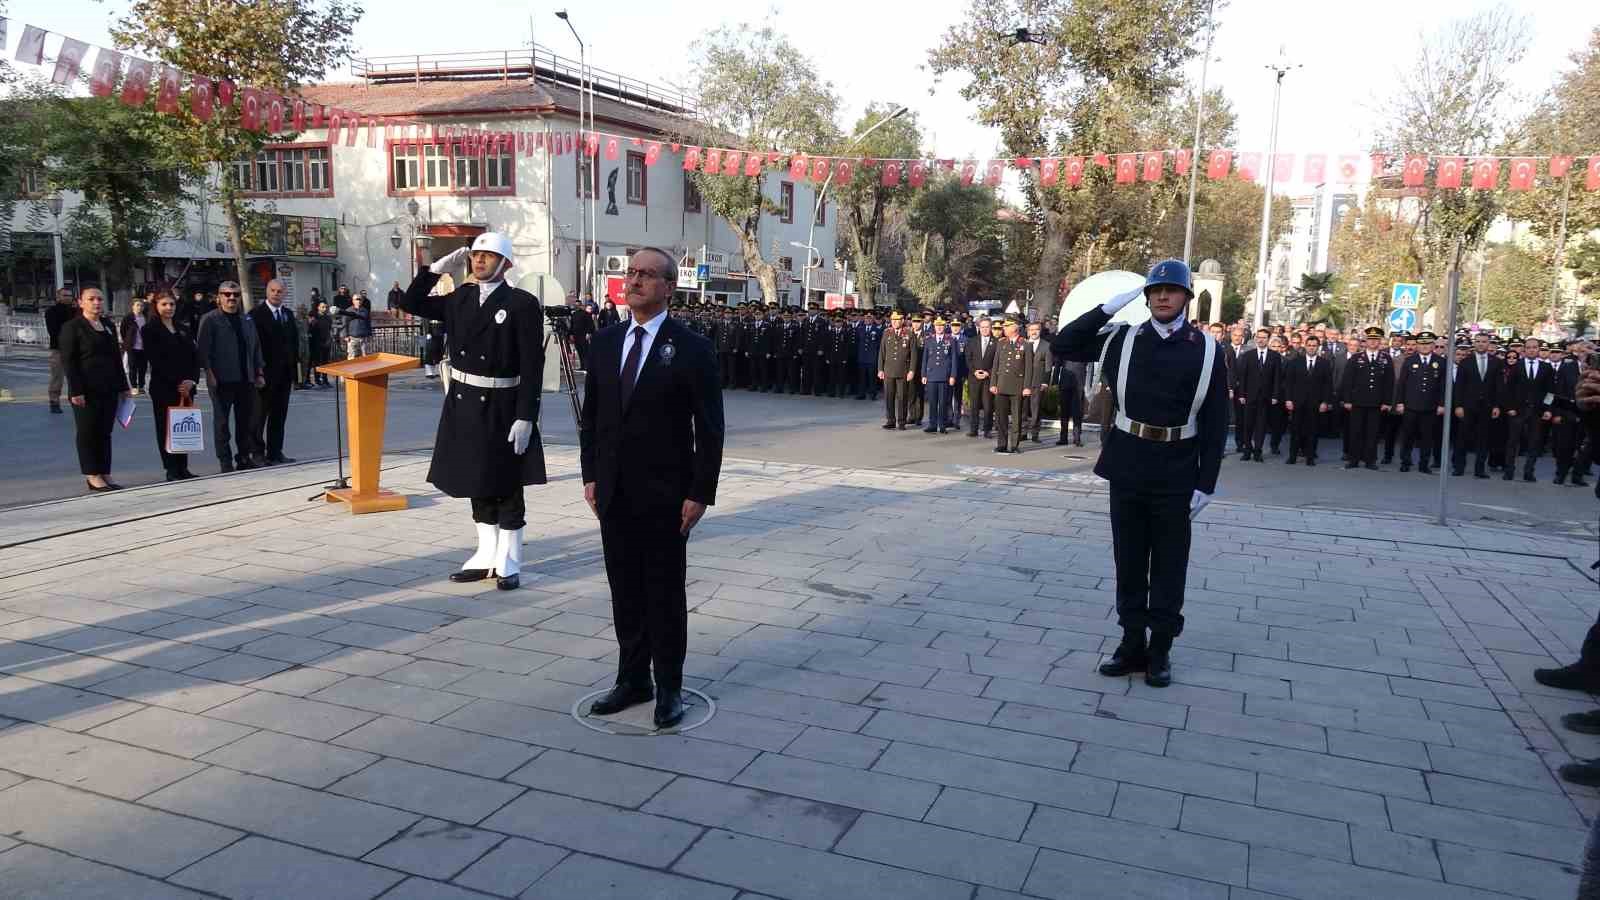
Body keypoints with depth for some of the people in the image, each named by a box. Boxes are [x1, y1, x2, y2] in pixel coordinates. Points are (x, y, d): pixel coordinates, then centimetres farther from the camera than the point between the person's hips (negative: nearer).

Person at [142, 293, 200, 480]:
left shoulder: (182, 329, 16)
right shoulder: (149, 330, 0)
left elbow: (194, 356, 10)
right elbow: (156, 359, -9)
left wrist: (192, 380, -7)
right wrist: (177, 382, -14)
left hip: (186, 386, 5)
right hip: (163, 387, -5)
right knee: (166, 427, 0)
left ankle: (183, 468, 10)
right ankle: (171, 470, 3)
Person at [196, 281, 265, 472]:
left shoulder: (246, 320, 15)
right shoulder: (209, 320, -2)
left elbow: (256, 347, 16)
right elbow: (203, 349, -7)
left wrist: (258, 373, 10)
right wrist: (209, 374, -13)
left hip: (246, 379, 5)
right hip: (222, 380, -5)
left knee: (247, 421, 7)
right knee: (221, 422, 3)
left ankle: (244, 458, 16)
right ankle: (225, 461, 8)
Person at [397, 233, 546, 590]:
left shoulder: (523, 304, -10)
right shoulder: (459, 299, 8)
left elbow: (532, 366, -13)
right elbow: (410, 303, 13)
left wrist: (526, 417, -18)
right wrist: (438, 268, 2)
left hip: (502, 409, -6)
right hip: (464, 405, 6)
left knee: (507, 488, 4)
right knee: (479, 485, 14)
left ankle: (508, 564, 14)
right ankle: (486, 556, 26)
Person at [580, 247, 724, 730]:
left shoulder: (691, 348, -9)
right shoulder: (605, 341, 7)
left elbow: (709, 429, -9)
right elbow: (591, 414, 13)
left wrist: (699, 494, -12)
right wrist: (590, 476, 8)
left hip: (664, 495, -5)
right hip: (614, 492, 5)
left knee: (665, 593, 6)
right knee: (625, 591, 13)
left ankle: (669, 688, 18)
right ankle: (632, 679, 26)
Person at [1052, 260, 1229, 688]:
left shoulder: (1206, 350, -3)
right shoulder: (1123, 339, 2)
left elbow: (1216, 422, -3)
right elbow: (1062, 346, 1)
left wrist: (1206, 483, -7)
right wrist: (1109, 307, -6)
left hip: (1175, 474, -2)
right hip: (1127, 467, 2)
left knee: (1169, 566, 8)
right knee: (1129, 561, 10)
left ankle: (1160, 650, 20)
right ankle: (1132, 644, 23)